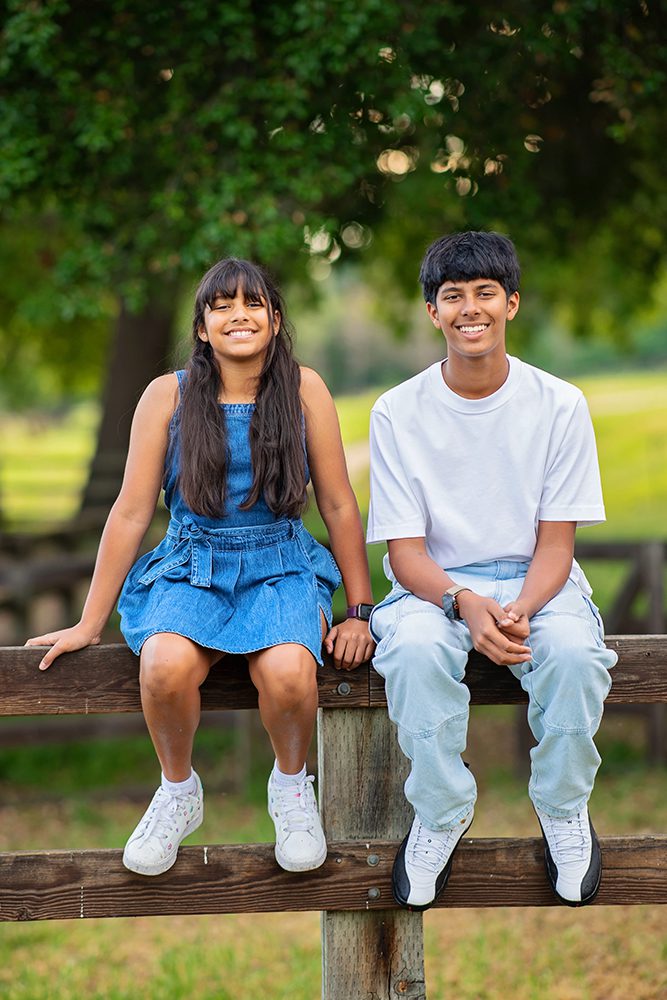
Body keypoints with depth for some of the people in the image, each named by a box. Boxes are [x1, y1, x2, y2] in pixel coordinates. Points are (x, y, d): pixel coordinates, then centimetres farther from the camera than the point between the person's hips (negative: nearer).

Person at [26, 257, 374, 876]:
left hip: (282, 569, 0)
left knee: (287, 672, -33)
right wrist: (89, 623, 4)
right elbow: (130, 513, 3)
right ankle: (178, 791, -3)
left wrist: (359, 613, 4)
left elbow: (339, 507, 6)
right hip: (191, 568, 0)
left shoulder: (303, 390, 1)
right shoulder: (168, 396, 1)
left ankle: (291, 783, 0)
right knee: (166, 664, -33)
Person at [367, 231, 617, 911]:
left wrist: (520, 611, -25)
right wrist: (466, 603, -26)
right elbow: (405, 550, -5)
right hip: (436, 586, 0)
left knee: (573, 651, -33)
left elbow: (555, 542, -3)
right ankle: (441, 812, -11)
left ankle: (564, 810, -6)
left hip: (534, 582, 0)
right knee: (416, 649, -35)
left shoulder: (559, 406, -3)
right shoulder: (398, 413, -3)